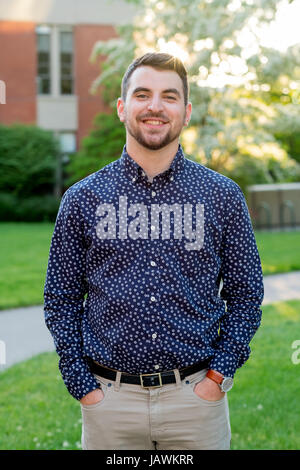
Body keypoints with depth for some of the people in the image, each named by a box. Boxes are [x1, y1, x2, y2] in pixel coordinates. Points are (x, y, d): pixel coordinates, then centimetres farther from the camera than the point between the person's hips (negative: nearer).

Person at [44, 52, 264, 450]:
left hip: (197, 398, 0)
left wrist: (219, 375, -4)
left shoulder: (223, 195, 1)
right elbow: (61, 298, 4)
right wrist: (81, 384, -3)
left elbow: (246, 294, 4)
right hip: (109, 399, 0)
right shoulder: (83, 198, 1)